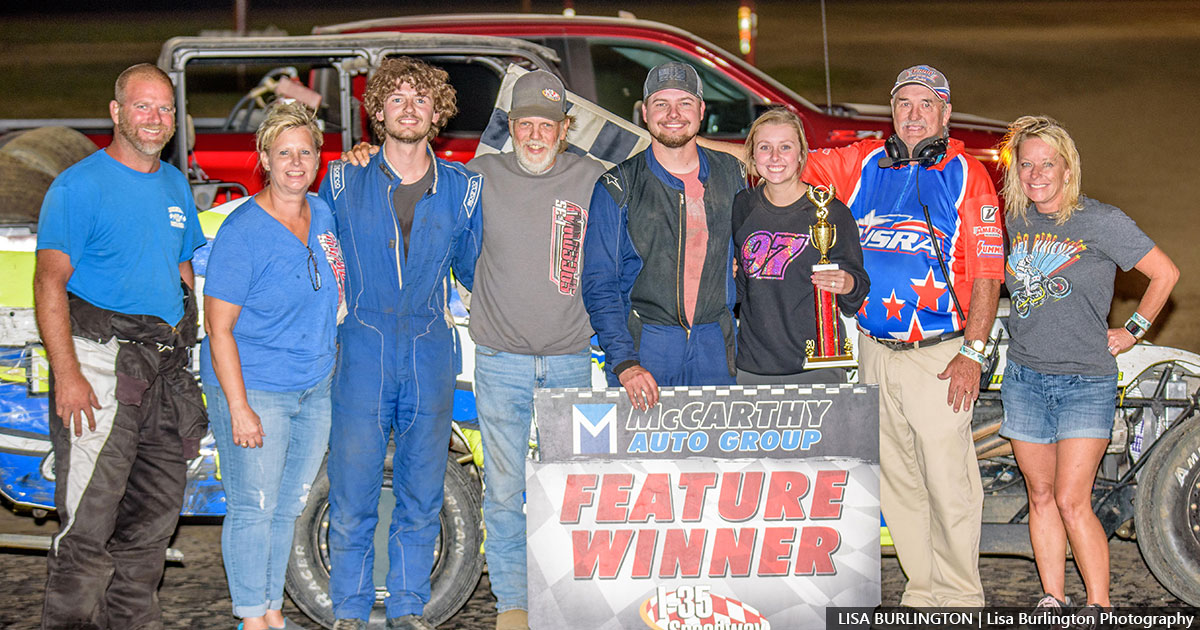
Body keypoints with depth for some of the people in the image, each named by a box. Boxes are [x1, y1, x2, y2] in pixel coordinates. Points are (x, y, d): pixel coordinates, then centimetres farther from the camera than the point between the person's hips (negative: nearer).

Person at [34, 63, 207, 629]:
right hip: (101, 363, -7)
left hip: (166, 369, 7)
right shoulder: (79, 186, -6)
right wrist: (67, 374, -21)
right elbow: (50, 282, -12)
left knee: (155, 516, 13)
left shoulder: (176, 186, 15)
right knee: (89, 522, -9)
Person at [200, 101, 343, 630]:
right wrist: (238, 407, -19)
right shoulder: (242, 232, -16)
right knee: (253, 508, 0)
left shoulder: (323, 214, 4)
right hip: (253, 386, -6)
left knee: (289, 505, 14)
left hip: (315, 387, 6)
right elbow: (219, 329, -15)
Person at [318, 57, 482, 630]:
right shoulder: (343, 183, 3)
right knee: (352, 500, 0)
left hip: (430, 359, 2)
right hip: (362, 357, -2)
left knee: (422, 498, 8)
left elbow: (474, 271, 18)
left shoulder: (462, 189, 6)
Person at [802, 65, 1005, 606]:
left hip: (938, 356, -5)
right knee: (896, 480, 11)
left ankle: (960, 596, 6)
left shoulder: (967, 176, -2)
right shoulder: (862, 163, 9)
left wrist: (971, 351, -12)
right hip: (875, 353, 5)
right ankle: (922, 589, 22)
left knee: (948, 482, -6)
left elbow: (987, 273, -5)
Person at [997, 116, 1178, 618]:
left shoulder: (1100, 221, -7)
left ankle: (1099, 608, -3)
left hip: (1086, 382, -5)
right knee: (1041, 496, 8)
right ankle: (1052, 600, 16)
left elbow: (1165, 273, -2)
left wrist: (1133, 331, -1)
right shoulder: (1014, 224, 8)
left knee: (1072, 500, -11)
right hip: (1024, 377, 5)